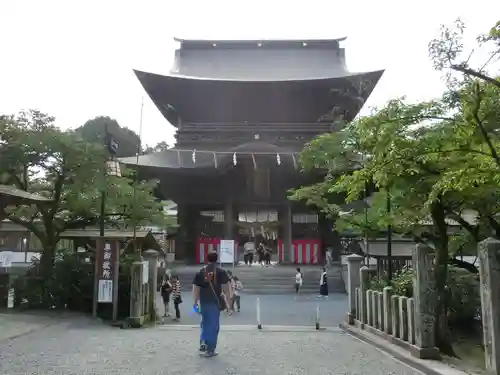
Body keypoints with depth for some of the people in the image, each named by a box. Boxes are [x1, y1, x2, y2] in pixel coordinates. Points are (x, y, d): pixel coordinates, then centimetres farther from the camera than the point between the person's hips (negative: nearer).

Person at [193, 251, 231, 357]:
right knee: (214, 325, 5)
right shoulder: (221, 272, -2)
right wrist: (228, 300, 1)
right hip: (216, 302, -3)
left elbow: (195, 288, 6)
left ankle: (203, 344, 11)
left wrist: (195, 303, 12)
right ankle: (210, 350, 8)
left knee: (205, 323, 21)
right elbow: (226, 287, -5)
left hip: (204, 302, 3)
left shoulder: (200, 272, 6)